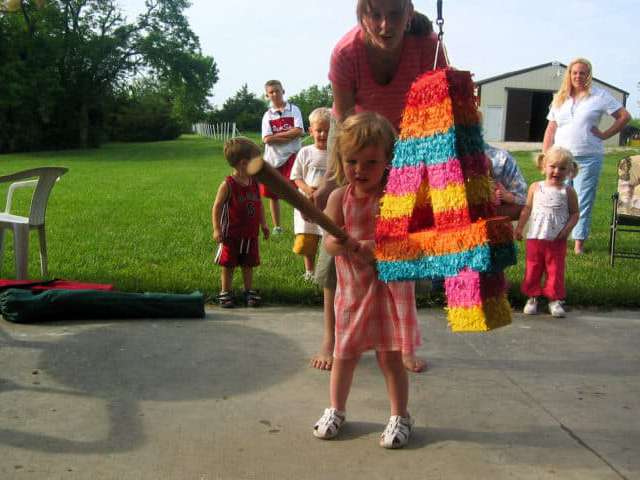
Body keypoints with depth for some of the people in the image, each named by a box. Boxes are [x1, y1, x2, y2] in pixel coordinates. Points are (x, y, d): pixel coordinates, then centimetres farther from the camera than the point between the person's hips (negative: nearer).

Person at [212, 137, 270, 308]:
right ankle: (225, 292, 19)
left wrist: (263, 224, 12)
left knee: (248, 264, 13)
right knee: (228, 265, 7)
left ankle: (249, 291, 26)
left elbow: (259, 204, 14)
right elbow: (217, 207, -13)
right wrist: (217, 229, -17)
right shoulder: (228, 185, -16)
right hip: (231, 235, -5)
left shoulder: (254, 183, 2)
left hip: (251, 235, 5)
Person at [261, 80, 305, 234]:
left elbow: (299, 131, -13)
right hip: (272, 158, 4)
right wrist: (289, 136, -11)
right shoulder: (267, 115, 7)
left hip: (291, 156, -3)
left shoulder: (293, 110, 2)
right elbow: (266, 139, -6)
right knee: (273, 194, 10)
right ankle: (277, 226, 23)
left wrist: (277, 135, -10)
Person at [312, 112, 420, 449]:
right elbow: (330, 240, -12)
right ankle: (336, 409, 33)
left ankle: (400, 416, 21)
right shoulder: (339, 197, -4)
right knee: (345, 353, 14)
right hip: (352, 289, 3)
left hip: (390, 286, -3)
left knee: (391, 356, 4)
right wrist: (357, 247, -30)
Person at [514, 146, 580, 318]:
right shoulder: (535, 187, 3)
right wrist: (519, 227, 7)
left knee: (556, 270, 4)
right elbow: (527, 209, 10)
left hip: (557, 240, -1)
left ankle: (554, 299, 14)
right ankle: (532, 297, 18)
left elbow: (575, 213, 2)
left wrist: (567, 229, -12)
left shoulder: (568, 191, -1)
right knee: (532, 269, 6)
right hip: (535, 238, 1)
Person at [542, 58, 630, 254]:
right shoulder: (560, 98, 12)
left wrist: (605, 134, -2)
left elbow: (624, 116, 3)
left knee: (583, 201, 0)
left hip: (588, 157, -2)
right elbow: (551, 129, 11)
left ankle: (579, 242, 6)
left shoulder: (599, 96, 2)